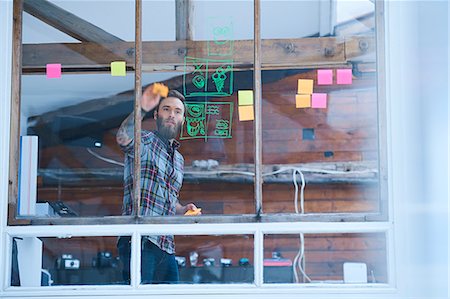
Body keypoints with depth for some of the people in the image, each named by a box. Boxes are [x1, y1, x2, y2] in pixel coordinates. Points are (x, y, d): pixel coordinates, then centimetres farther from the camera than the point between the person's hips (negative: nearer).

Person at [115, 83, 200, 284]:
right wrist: (142, 109, -40)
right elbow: (123, 138, -22)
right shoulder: (145, 141, 3)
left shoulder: (179, 159, 25)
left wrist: (183, 210, 11)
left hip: (166, 245, 7)